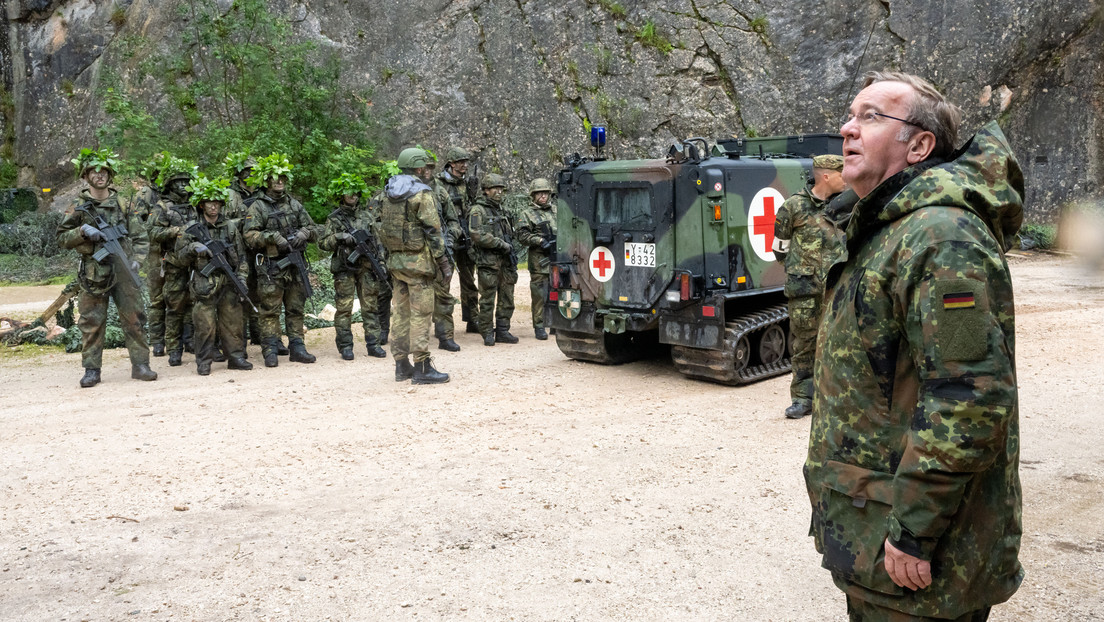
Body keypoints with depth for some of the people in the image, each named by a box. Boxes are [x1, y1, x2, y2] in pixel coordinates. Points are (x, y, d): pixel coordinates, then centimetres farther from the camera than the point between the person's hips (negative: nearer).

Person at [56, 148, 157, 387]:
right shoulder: (78, 207, 5)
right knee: (92, 321, 2)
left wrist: (136, 259, -2)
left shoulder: (123, 203, 9)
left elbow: (141, 236, 11)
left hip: (123, 269, 1)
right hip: (94, 272, -1)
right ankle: (91, 370, 9)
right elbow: (62, 238, 6)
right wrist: (82, 231, -11)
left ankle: (140, 365, 7)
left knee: (134, 317, 0)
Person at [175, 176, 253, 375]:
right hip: (204, 286, -2)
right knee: (205, 326, -3)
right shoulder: (192, 230, 3)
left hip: (229, 284, 2)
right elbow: (181, 257, 7)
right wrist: (193, 248, -13)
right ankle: (204, 362, 6)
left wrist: (241, 277, 1)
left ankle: (235, 357, 16)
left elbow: (241, 255, 11)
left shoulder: (230, 227, 9)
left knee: (232, 323, 6)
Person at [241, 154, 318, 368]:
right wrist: (273, 237, -23)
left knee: (296, 309, 9)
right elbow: (249, 235, -13)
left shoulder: (294, 204, 12)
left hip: (295, 265, 5)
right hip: (270, 268, -5)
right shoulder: (257, 208, -3)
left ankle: (297, 348, 16)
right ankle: (270, 351, 4)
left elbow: (312, 229, 16)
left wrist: (303, 233, -5)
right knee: (269, 311, -2)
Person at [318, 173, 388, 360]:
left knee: (370, 306, 4)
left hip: (367, 267, 3)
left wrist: (381, 262, 6)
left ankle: (373, 344, 10)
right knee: (344, 308, -1)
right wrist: (338, 237, -19)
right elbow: (323, 243, -2)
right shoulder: (334, 218, 1)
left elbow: (378, 240, 13)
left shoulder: (367, 215, 11)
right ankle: (345, 346, 6)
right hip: (344, 269, -3)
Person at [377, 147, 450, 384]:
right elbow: (433, 231, -14)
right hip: (417, 261, -7)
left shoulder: (387, 193, 10)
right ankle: (422, 368, -3)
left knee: (402, 312, 12)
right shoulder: (422, 194, -12)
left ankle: (402, 366, 16)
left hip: (395, 260, 8)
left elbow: (382, 228, 15)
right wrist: (444, 262, -10)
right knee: (421, 313, -4)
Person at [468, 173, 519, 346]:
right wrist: (502, 244, -14)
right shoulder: (478, 211, -6)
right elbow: (478, 236, -17)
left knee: (506, 299, 8)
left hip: (505, 261, 7)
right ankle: (487, 334, 3)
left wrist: (510, 252, 12)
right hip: (488, 262, -7)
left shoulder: (500, 210, 19)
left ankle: (502, 331, 16)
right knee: (487, 300, -3)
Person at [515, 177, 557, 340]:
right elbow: (522, 235, -7)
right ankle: (539, 327, 3)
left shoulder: (556, 210, 17)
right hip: (539, 261, -5)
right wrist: (540, 241, -18)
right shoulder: (528, 214, 1)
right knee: (539, 295, -4)